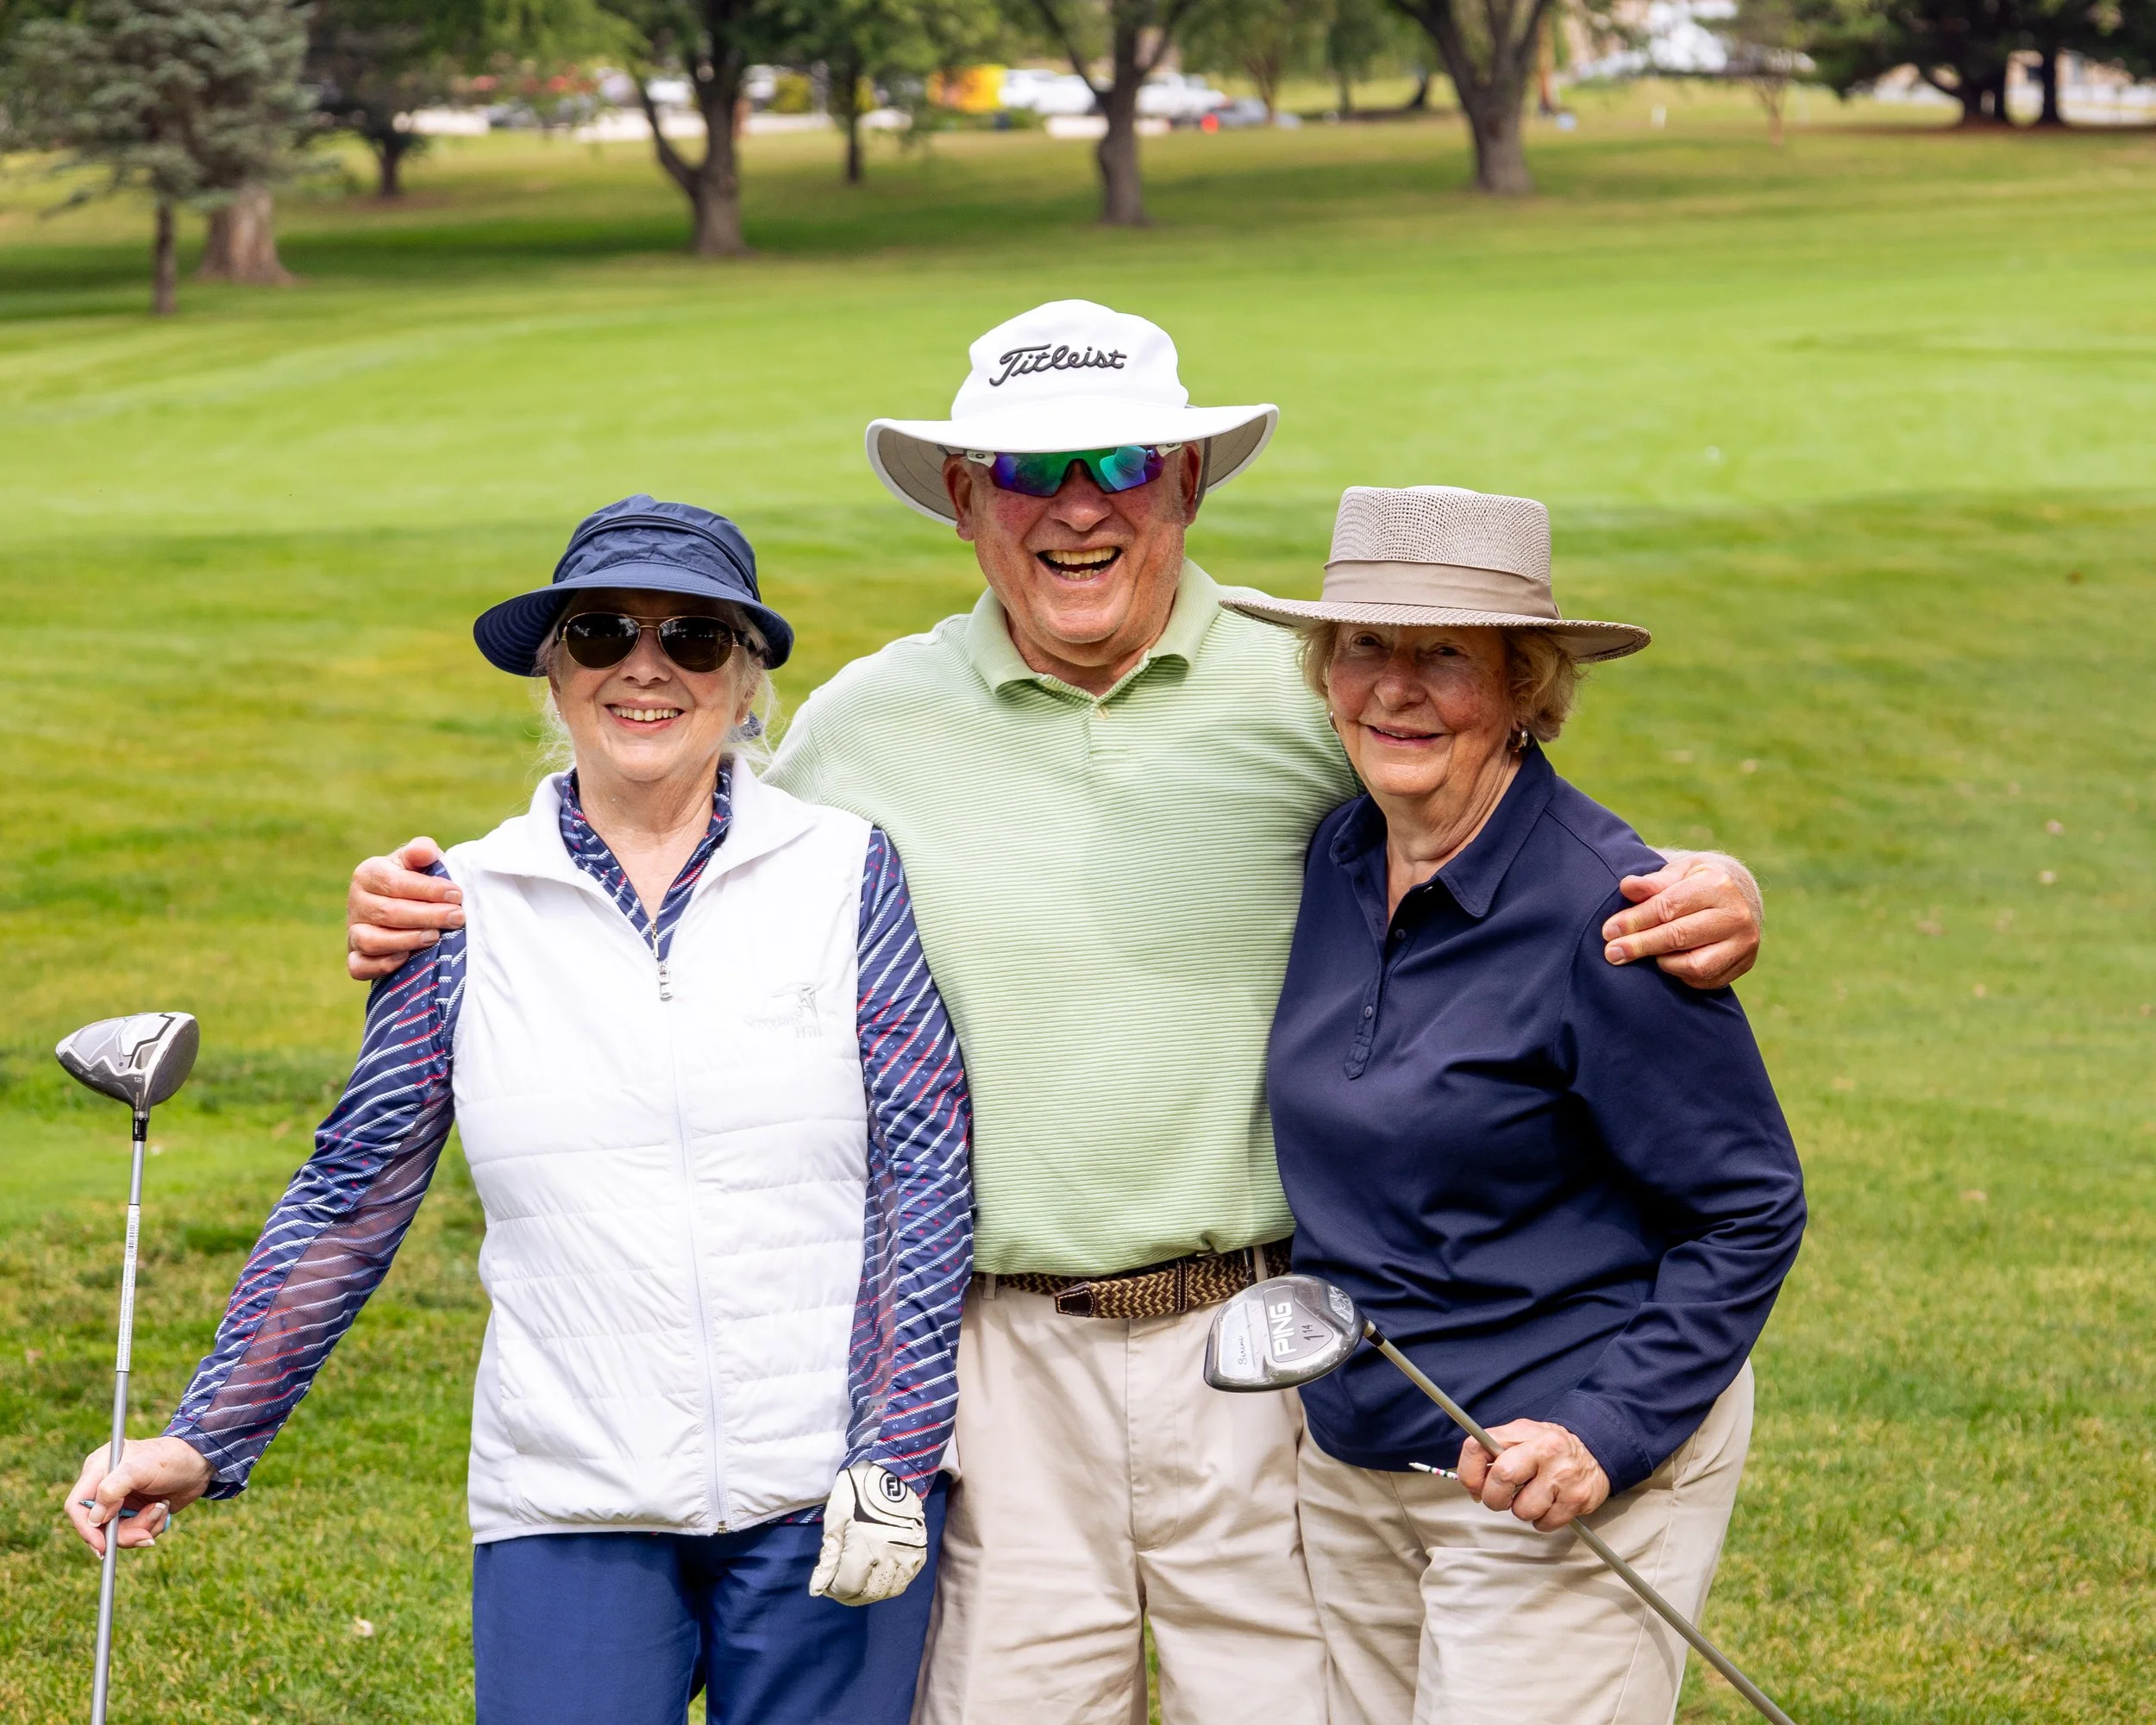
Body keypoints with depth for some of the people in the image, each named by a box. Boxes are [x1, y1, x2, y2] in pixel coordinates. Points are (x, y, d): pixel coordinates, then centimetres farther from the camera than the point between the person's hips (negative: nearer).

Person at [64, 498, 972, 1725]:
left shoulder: (847, 876, 2)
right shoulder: (470, 910, 5)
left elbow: (927, 1171, -1)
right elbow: (352, 1196, 9)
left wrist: (893, 1463, -8)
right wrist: (207, 1441, 4)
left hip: (825, 1497, -1)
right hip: (572, 1508, 1)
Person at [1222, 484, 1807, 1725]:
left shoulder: (1606, 908, -18)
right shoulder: (1333, 862, 2)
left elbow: (1750, 1213, -13)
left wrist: (1612, 1431, -21)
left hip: (1560, 1487, -7)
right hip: (1351, 1471, 7)